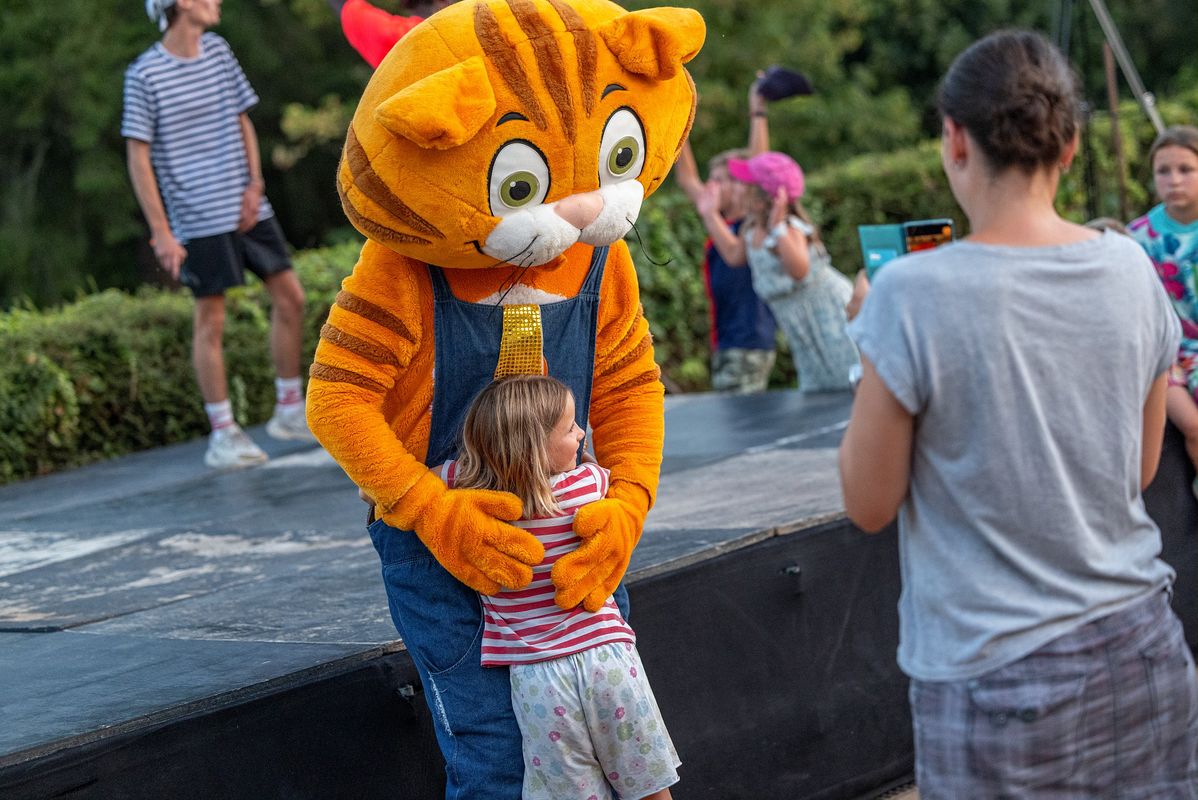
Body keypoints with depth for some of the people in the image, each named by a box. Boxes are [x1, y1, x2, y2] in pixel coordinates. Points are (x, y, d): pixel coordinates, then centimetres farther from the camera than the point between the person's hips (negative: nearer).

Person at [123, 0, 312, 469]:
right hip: (198, 220, -6)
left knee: (289, 296, 8)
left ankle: (289, 410, 21)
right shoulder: (145, 75, -9)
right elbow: (138, 158, -9)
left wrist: (255, 184, 2)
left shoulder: (218, 52, 9)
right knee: (210, 320, -4)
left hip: (246, 210, 7)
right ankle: (223, 434, 4)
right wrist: (161, 232, -13)